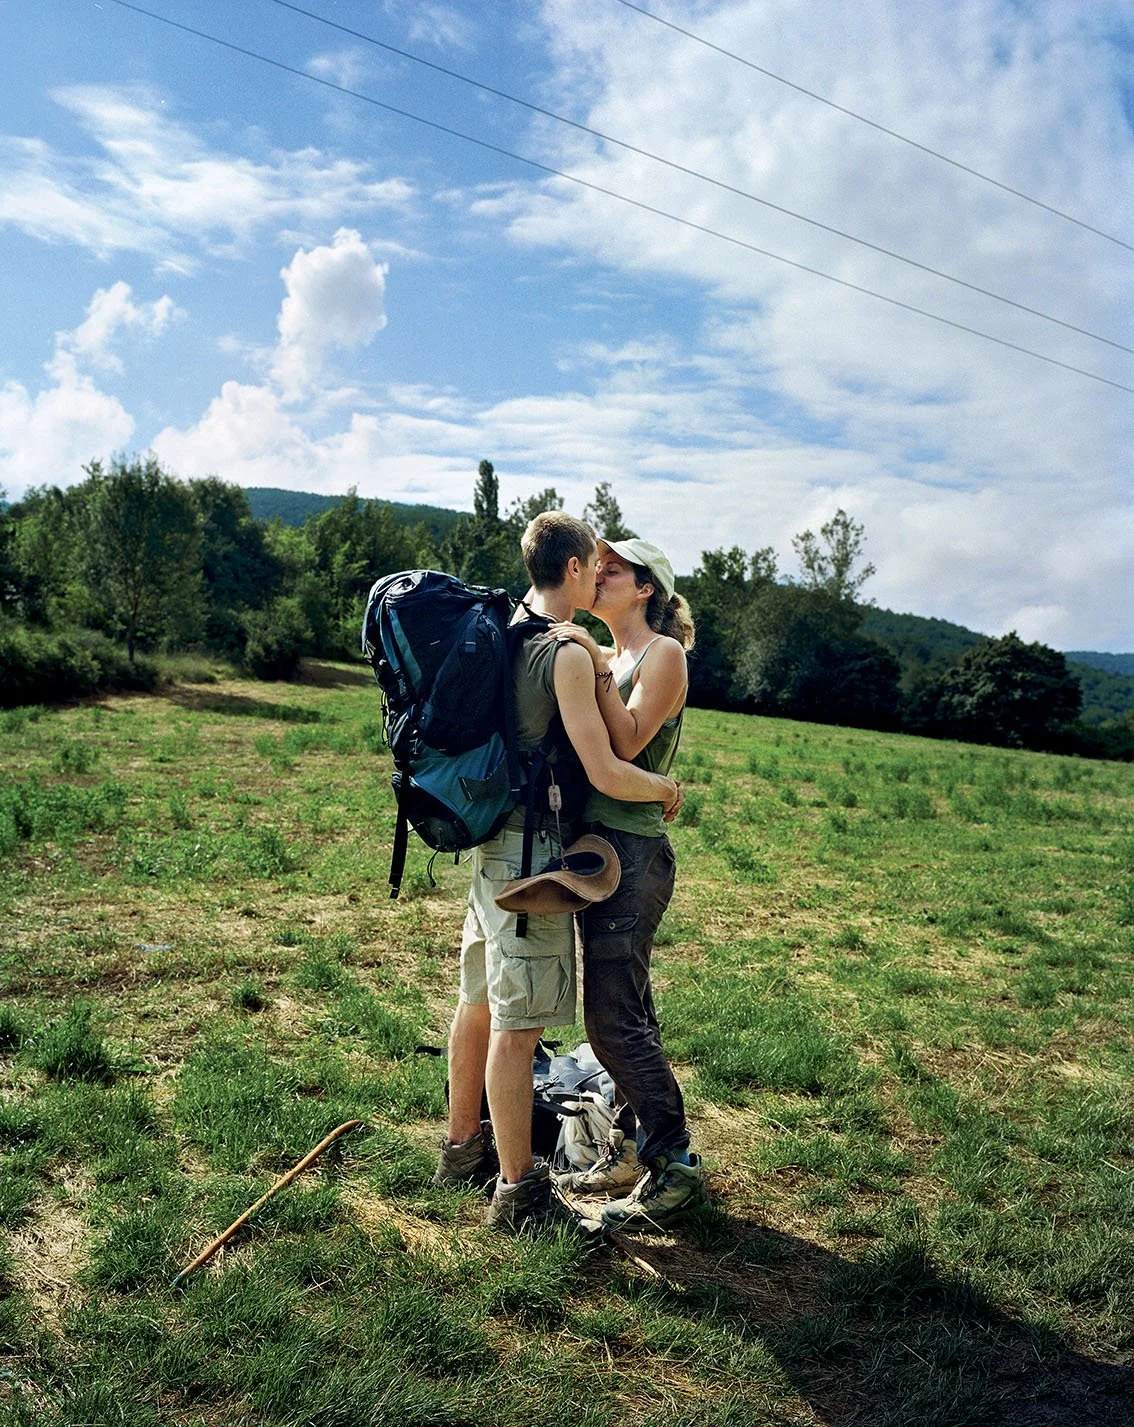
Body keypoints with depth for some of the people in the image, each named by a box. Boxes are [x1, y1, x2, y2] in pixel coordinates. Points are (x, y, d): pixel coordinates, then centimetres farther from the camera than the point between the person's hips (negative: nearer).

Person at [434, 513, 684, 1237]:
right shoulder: (568, 655, -17)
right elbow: (606, 774, -21)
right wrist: (665, 788, -3)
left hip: (490, 841, 9)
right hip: (532, 850, -9)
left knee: (480, 1003, 19)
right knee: (518, 1026, -2)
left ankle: (464, 1148, 34)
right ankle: (520, 1193, 10)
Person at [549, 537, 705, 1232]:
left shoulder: (665, 652, -6)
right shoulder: (605, 657, 18)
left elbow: (627, 742, -18)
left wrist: (596, 666, -20)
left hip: (633, 852, -8)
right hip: (596, 846, 8)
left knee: (614, 1019, -7)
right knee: (626, 1010, 14)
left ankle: (676, 1167, 5)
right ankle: (634, 1147, 25)